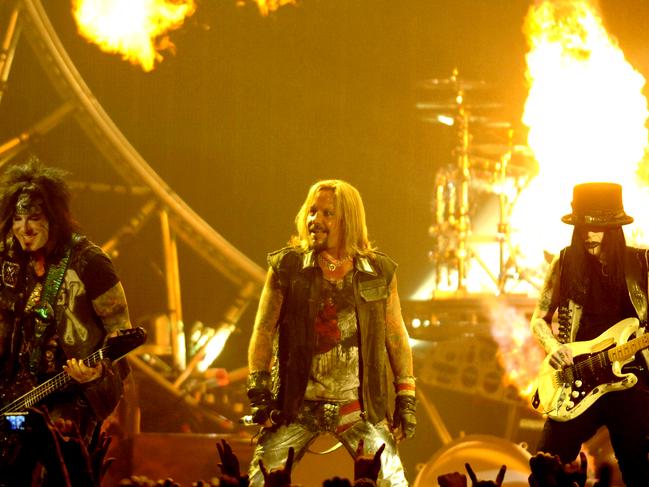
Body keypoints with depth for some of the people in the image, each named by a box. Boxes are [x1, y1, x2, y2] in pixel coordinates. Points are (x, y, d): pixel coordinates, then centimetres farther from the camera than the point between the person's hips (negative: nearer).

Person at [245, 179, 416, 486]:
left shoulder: (380, 272, 4)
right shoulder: (287, 267, 1)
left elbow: (396, 336, 10)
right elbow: (264, 329, 2)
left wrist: (406, 398, 7)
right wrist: (258, 389, -6)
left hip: (360, 408, 0)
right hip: (297, 405, 0)